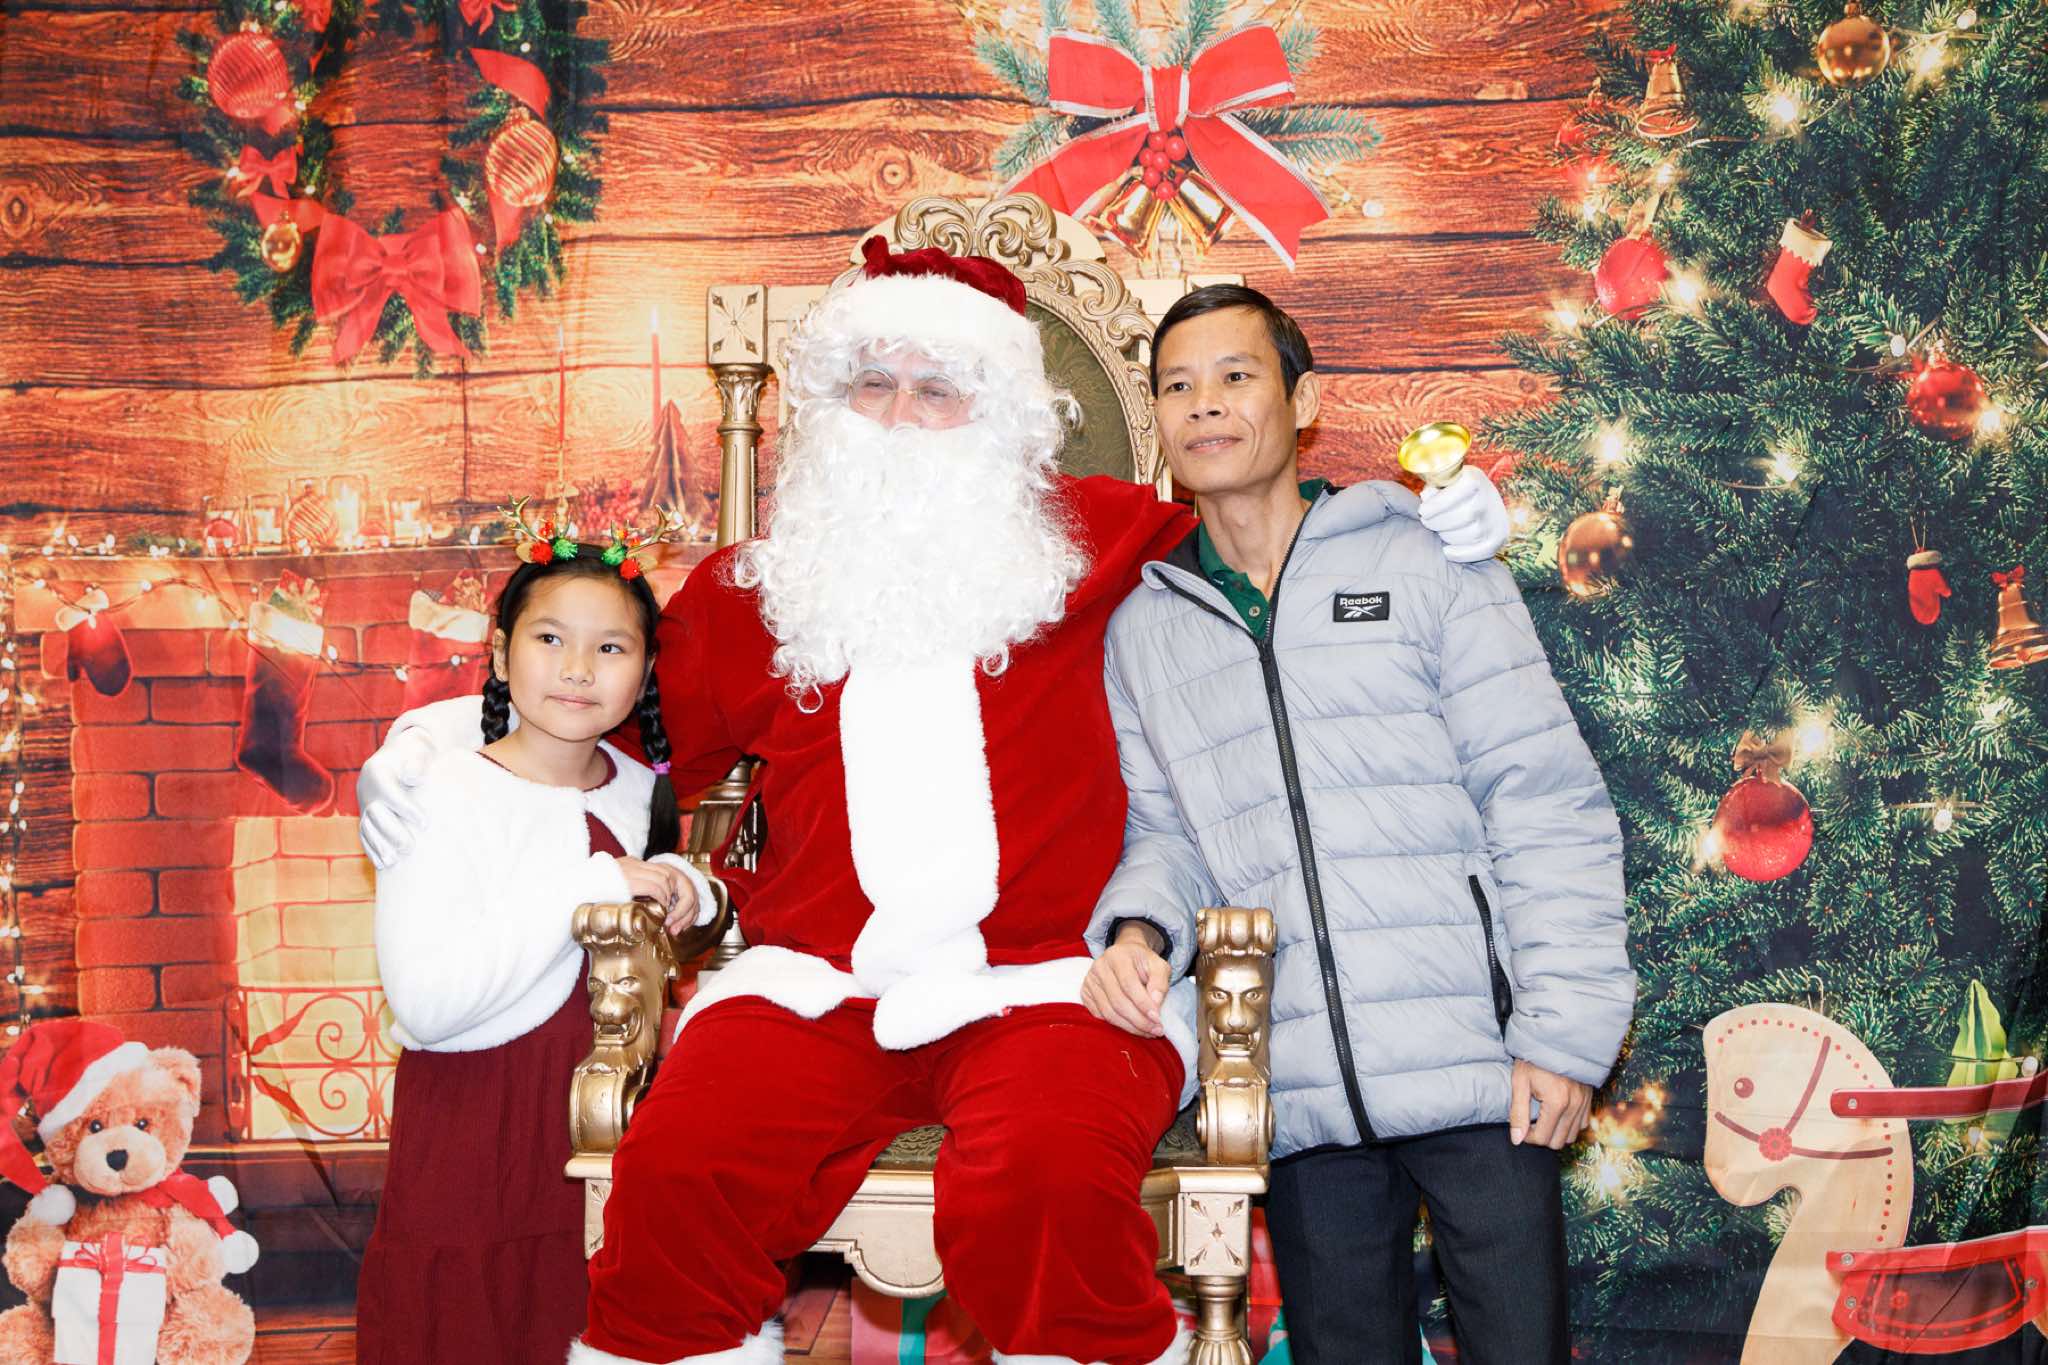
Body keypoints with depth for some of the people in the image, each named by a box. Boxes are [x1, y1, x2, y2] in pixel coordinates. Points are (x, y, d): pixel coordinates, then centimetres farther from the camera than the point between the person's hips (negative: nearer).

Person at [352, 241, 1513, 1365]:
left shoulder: (1094, 541, 14)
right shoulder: (752, 593, 18)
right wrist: (428, 741, 16)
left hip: (1048, 982, -1)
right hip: (816, 984, 2)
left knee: (1049, 1187, -33)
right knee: (674, 1171, -26)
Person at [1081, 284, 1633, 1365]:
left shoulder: (1424, 563, 2)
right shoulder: (1141, 629, 14)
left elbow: (1547, 803, -2)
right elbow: (1167, 831, 14)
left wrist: (1564, 1030, -10)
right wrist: (1138, 926, -9)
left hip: (1473, 1071, -3)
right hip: (1302, 1101, 3)